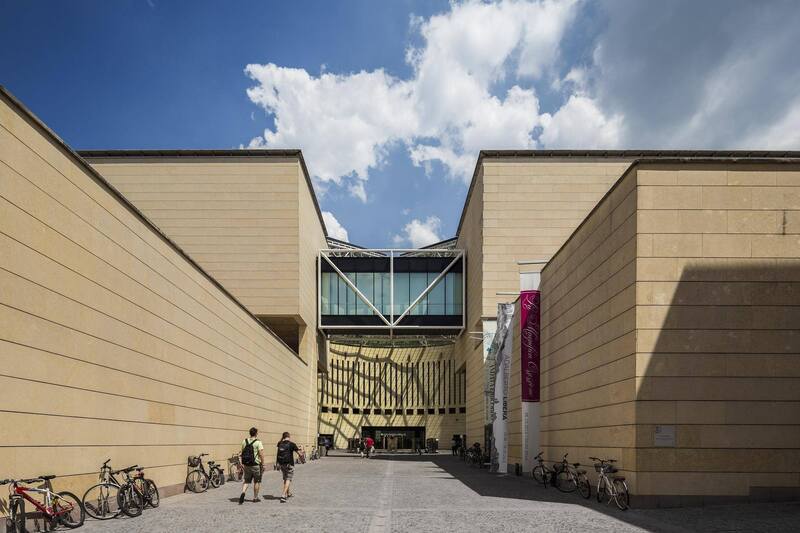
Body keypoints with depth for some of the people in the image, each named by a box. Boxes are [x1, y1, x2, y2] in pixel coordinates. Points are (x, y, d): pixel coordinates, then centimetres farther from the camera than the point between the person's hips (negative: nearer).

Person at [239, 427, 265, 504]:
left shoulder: (244, 441, 5)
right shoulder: (258, 442, -11)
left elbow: (242, 453, 11)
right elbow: (261, 454, -15)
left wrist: (243, 463, 20)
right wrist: (262, 465, -7)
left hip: (246, 465, 4)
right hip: (256, 465, -4)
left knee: (246, 481, 13)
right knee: (256, 481, 11)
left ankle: (243, 492, -12)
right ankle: (255, 497, 18)